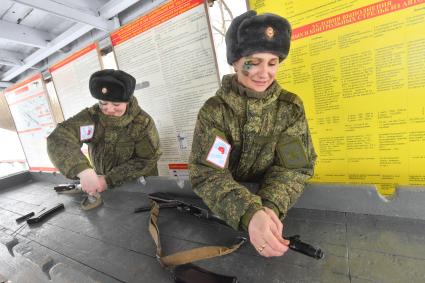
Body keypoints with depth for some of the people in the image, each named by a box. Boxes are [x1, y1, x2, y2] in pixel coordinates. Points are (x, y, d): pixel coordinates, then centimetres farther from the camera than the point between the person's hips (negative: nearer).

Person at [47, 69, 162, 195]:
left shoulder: (143, 122, -20)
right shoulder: (91, 116, -15)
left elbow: (147, 161, -20)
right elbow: (59, 137, -29)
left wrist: (109, 179, -27)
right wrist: (83, 171, -46)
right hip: (101, 183, 2)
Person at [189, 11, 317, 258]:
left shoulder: (291, 107, -3)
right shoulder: (213, 110, -9)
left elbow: (295, 167, -9)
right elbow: (206, 172, -18)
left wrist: (271, 206, -27)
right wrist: (249, 213, -34)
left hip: (272, 205, 1)